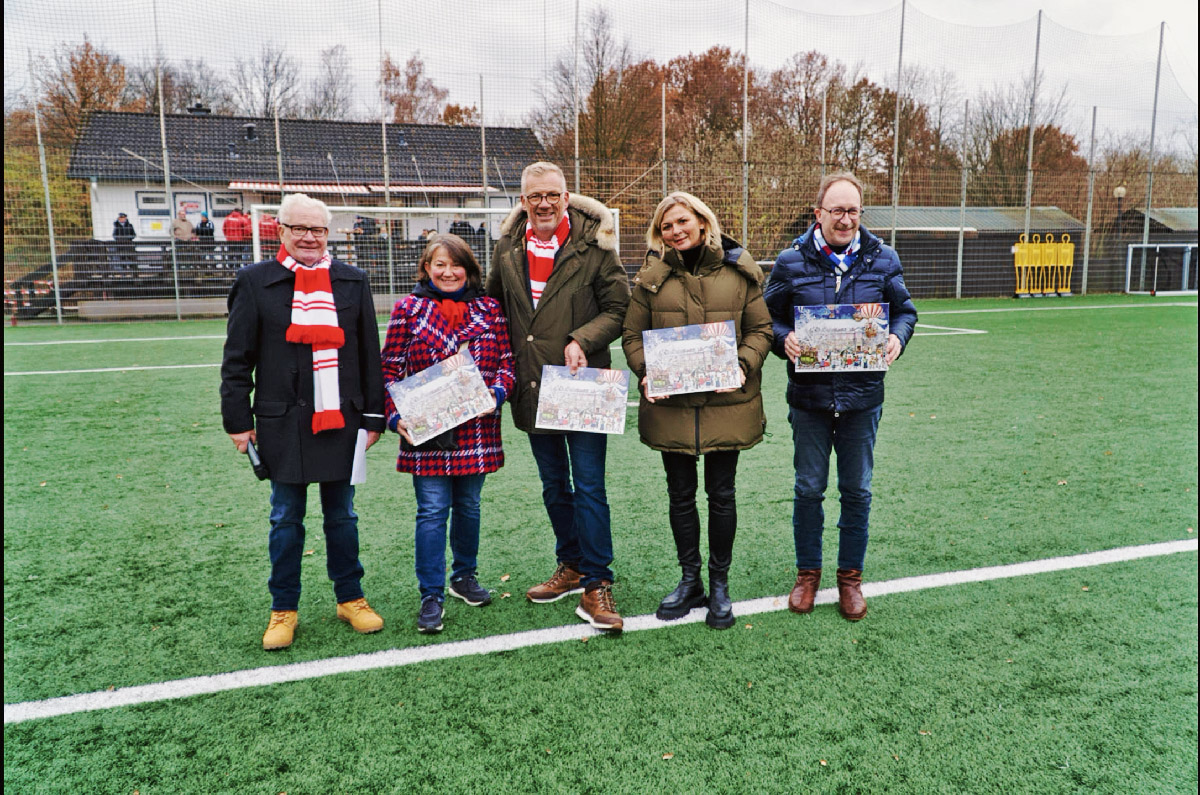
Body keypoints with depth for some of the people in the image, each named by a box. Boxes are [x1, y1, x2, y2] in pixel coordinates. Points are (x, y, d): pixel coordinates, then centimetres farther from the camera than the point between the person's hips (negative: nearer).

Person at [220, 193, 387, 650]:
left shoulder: (352, 282, 7)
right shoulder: (255, 282, 1)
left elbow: (369, 354, 7)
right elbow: (237, 359, 2)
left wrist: (373, 416, 5)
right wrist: (238, 420, -2)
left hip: (340, 419, 2)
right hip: (283, 423, -1)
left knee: (342, 515, 12)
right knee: (286, 519, 9)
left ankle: (350, 598, 27)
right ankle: (283, 609, 24)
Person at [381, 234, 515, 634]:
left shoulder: (489, 309, 8)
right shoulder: (408, 309, 2)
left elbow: (506, 360, 8)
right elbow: (390, 369, 1)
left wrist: (498, 392, -11)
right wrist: (396, 416, -10)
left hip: (477, 431, 3)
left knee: (468, 506, 15)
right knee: (432, 510, -1)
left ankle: (464, 576, 35)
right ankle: (431, 595, 9)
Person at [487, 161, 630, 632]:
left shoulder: (593, 245, -6)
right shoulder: (508, 247, 7)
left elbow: (618, 307, -5)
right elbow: (496, 307, 17)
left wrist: (582, 340, -20)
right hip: (533, 388, 5)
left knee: (589, 486, -4)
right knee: (554, 484, 16)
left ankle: (595, 585, 6)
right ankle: (571, 567, 33)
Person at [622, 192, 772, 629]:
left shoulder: (739, 270, 2)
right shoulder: (651, 277, 4)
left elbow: (760, 329, 4)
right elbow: (632, 335, 6)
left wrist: (744, 365, -14)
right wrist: (647, 372, -12)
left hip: (726, 400, -1)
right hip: (670, 403, 1)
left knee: (721, 494, 8)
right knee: (680, 494, 11)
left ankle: (720, 583, 25)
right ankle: (690, 580, 28)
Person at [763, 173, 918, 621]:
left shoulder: (881, 259, 2)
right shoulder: (792, 262, -3)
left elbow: (904, 310, 11)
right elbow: (768, 318, 4)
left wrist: (897, 337, -10)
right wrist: (784, 339, -17)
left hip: (862, 396, 1)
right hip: (809, 396, -1)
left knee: (857, 491, 11)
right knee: (808, 489, 9)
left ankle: (850, 575, 28)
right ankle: (807, 572, 28)